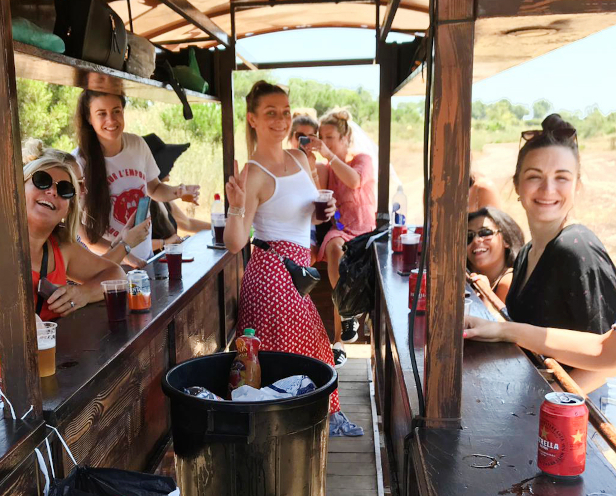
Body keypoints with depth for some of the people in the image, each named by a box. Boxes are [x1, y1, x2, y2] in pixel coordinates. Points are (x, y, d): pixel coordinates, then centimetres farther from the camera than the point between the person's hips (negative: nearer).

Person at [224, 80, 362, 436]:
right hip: (274, 270, -8)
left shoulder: (300, 159, 10)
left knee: (313, 345, 18)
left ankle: (327, 415, 35)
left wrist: (326, 209, 2)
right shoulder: (254, 174, -13)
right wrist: (237, 207, -36)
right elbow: (235, 244, -19)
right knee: (286, 353, -1)